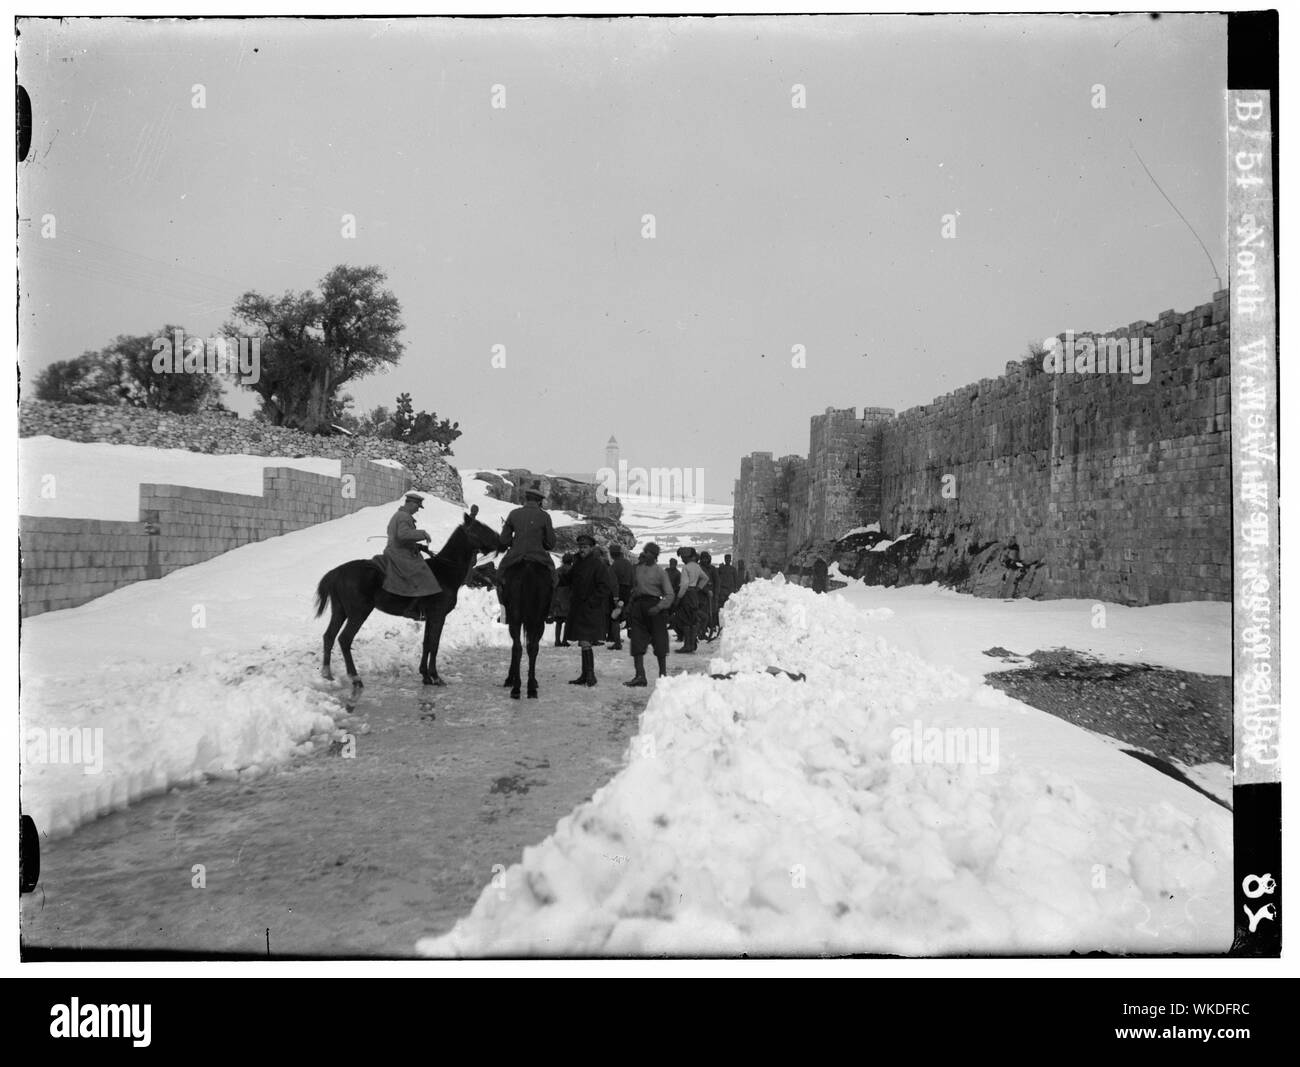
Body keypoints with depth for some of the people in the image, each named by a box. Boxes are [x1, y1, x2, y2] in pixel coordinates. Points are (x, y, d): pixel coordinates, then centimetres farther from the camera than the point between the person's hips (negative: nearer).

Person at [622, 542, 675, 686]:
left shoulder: (660, 571, -2)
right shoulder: (636, 568, 10)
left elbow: (669, 594, -5)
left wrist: (659, 607, -18)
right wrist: (629, 606, 9)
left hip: (654, 606, -4)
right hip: (638, 606, 4)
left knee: (659, 642, 4)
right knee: (637, 643, -3)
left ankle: (663, 674, 17)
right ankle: (640, 676, -2)